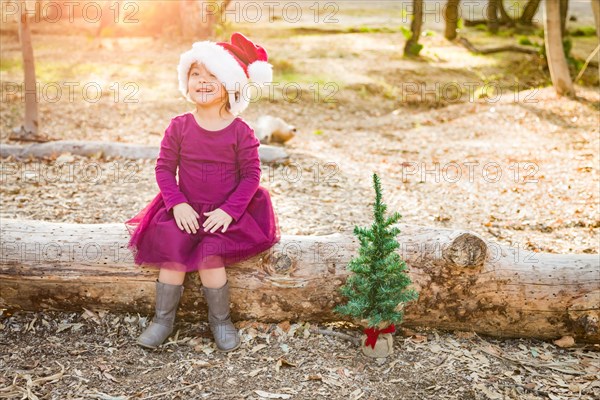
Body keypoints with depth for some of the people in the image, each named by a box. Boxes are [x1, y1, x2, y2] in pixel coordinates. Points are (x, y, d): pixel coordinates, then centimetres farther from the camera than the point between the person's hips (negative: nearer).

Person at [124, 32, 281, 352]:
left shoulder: (240, 131, -5)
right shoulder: (179, 126, 0)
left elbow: (251, 175, -5)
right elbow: (164, 167, 1)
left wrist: (229, 210, -15)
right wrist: (177, 204, -12)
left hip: (224, 215, -2)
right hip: (186, 211, 2)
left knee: (210, 257, -23)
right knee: (173, 255, -18)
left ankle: (220, 319, 3)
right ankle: (163, 319, 4)